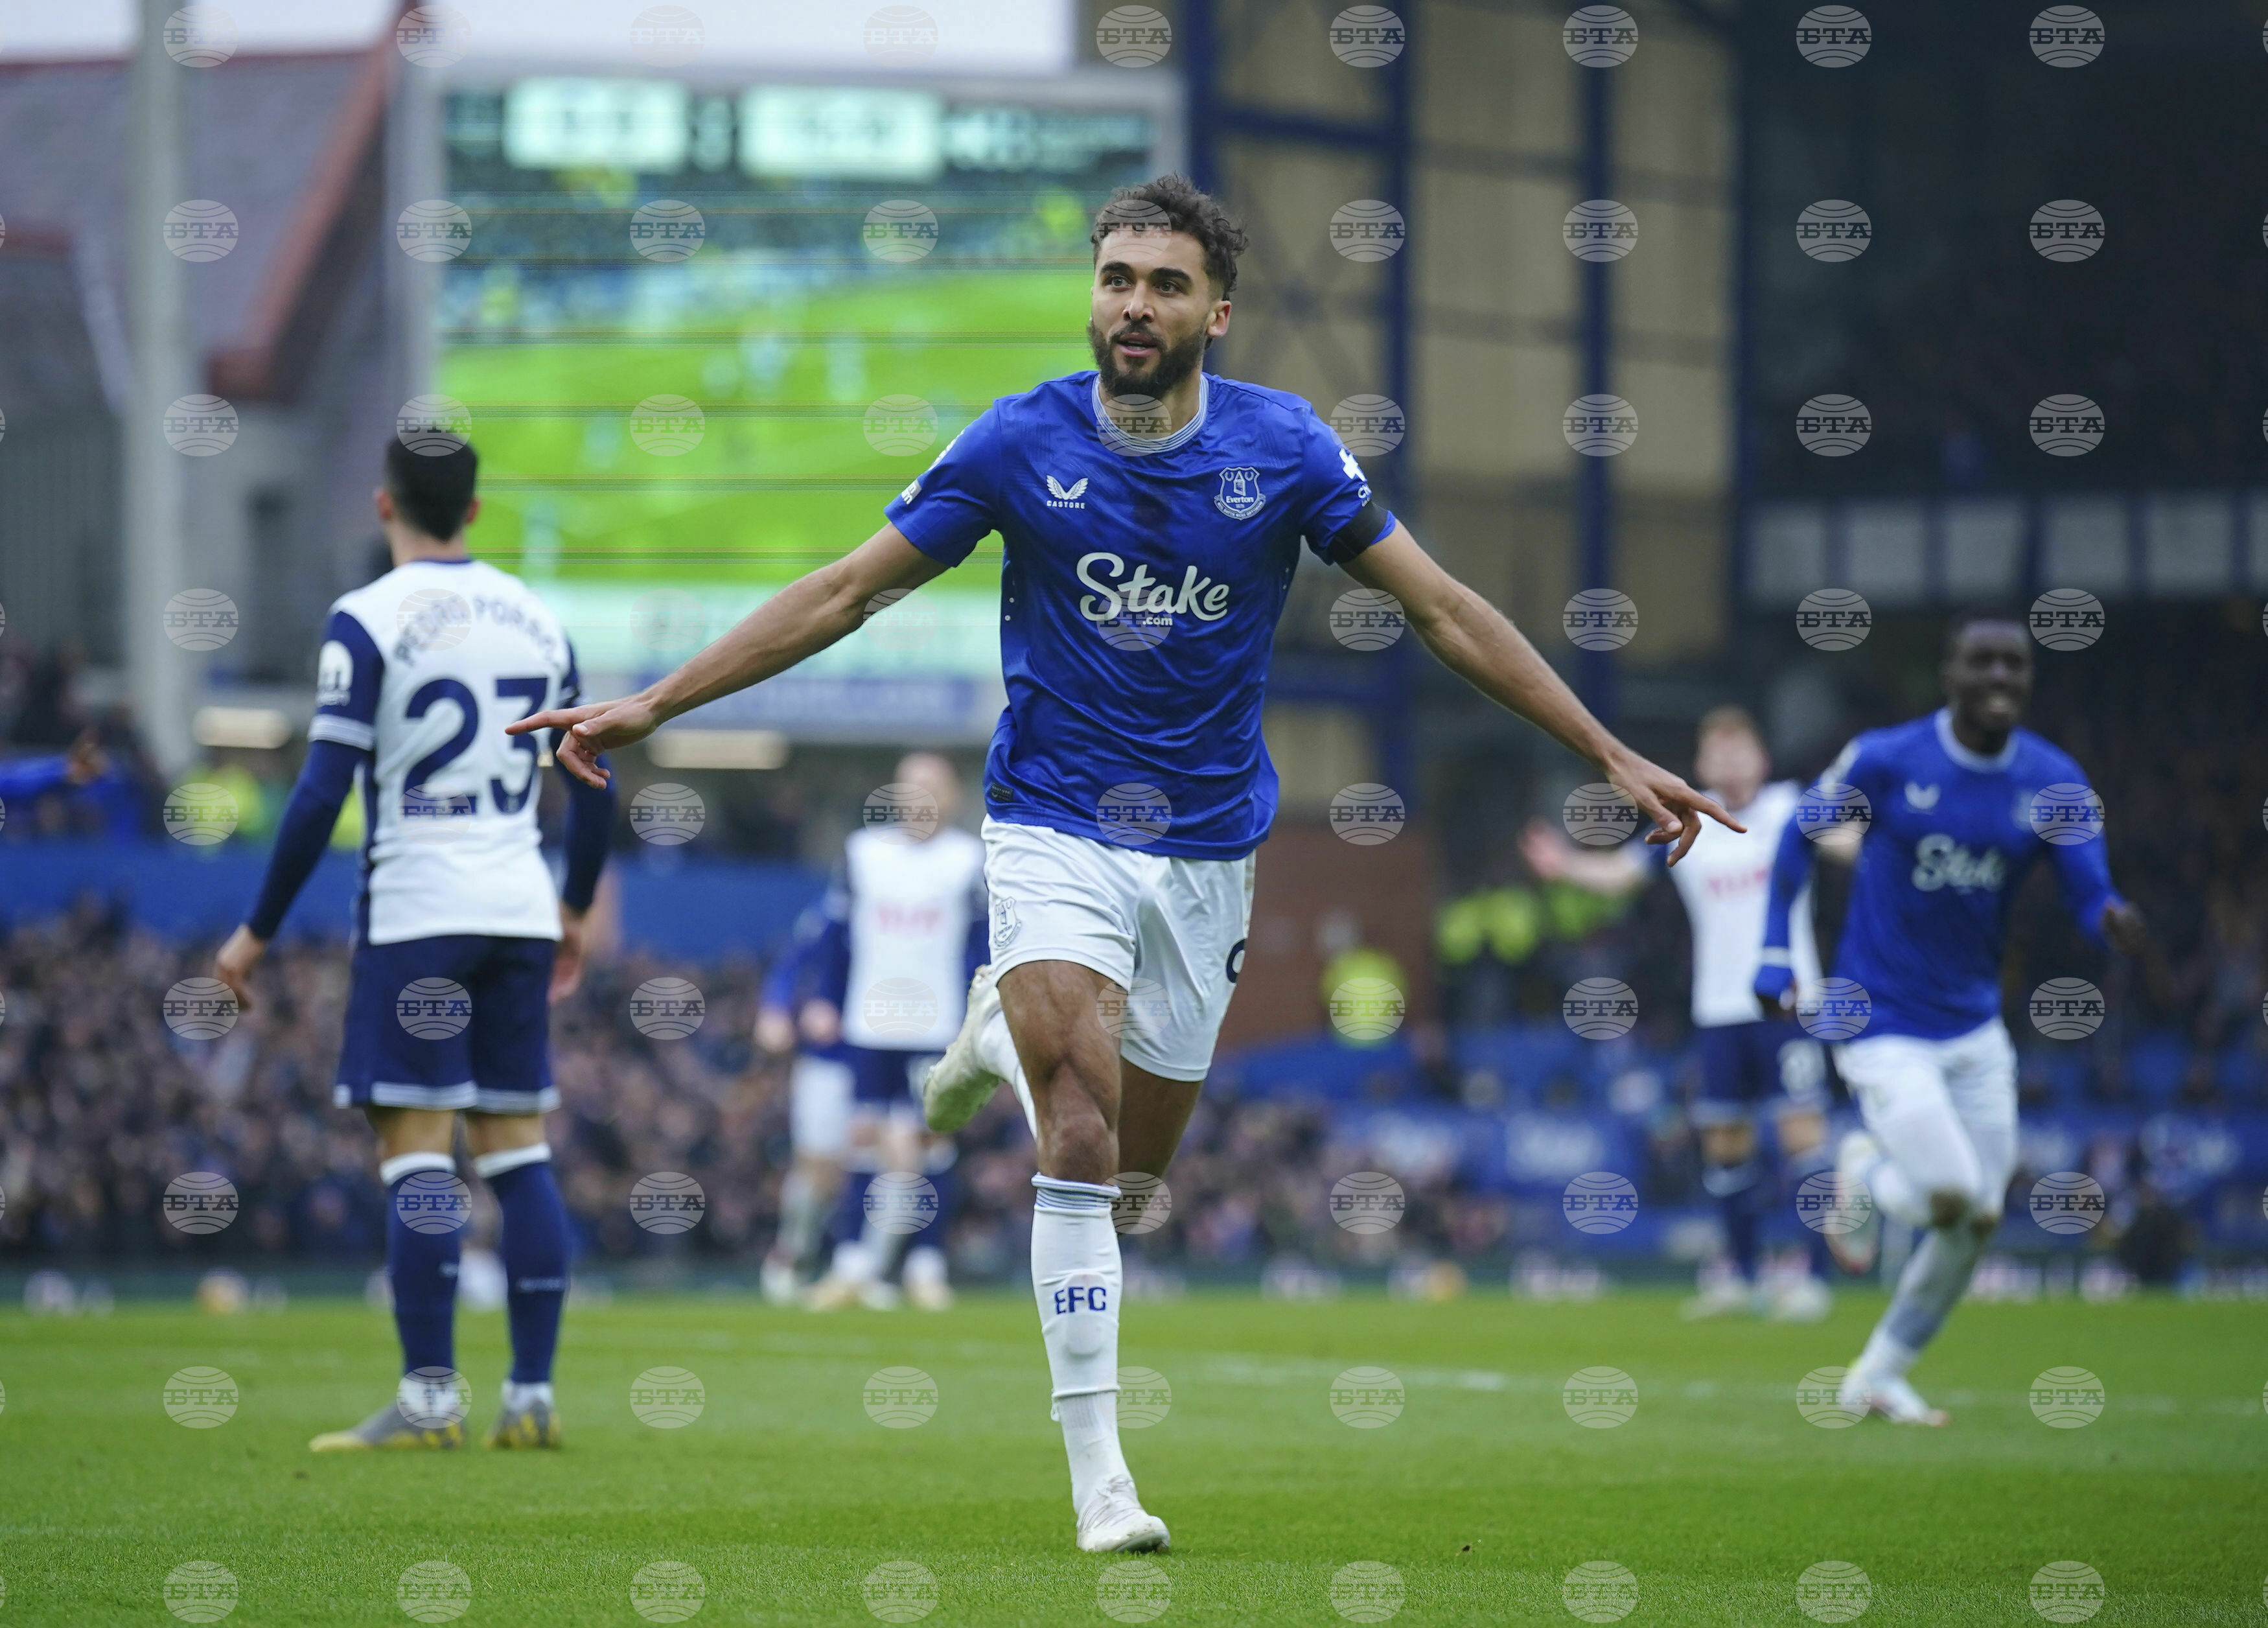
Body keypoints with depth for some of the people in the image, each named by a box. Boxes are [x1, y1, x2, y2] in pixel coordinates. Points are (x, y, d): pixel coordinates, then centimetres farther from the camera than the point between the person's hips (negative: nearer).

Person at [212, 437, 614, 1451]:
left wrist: (259, 930, -3)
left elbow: (321, 795, -11)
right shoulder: (535, 620, 10)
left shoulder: (367, 620, -7)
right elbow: (591, 786, 16)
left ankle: (429, 1399, -9)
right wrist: (575, 910, 30)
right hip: (520, 907, 5)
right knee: (519, 1152, 7)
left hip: (416, 911, -5)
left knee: (417, 1157, -5)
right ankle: (532, 1398, 6)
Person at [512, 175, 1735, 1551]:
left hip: (1208, 843, 2)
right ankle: (1099, 1473, -14)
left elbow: (1444, 611, 0)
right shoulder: (1023, 443, -8)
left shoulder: (1284, 448, -7)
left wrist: (1610, 754, -4)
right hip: (1056, 830, -2)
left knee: (1139, 1153, 11)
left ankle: (1007, 1034, 43)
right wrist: (650, 706, -5)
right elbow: (844, 593, -2)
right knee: (1082, 1140, -19)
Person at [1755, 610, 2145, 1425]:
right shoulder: (1885, 761, -12)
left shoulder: (2054, 783, -4)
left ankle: (1878, 1375, 26)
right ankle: (1864, 1172, 19)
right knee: (1950, 1196, -17)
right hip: (1882, 1027, -5)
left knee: (1977, 1219, 6)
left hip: (1975, 1030, 5)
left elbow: (2091, 897, -8)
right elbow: (1800, 836, 3)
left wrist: (2114, 921, -32)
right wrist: (1775, 954, -2)